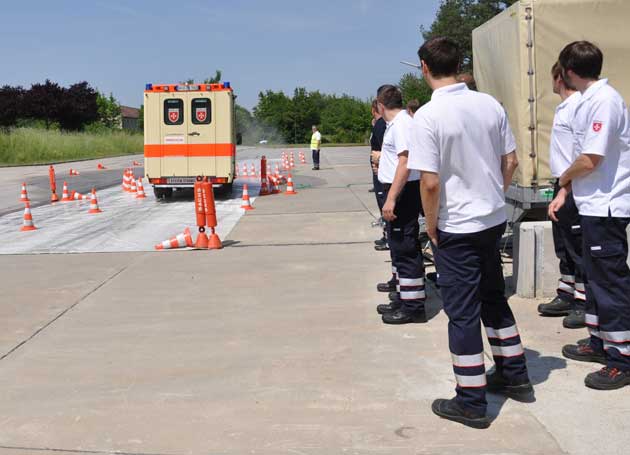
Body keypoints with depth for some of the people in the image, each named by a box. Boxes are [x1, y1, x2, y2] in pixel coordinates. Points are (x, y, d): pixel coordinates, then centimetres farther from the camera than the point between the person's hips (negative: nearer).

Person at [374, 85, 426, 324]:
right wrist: (381, 159, 43)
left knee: (405, 249, -7)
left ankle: (413, 307, -2)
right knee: (399, 248, 17)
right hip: (397, 191, 11)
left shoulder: (401, 124, -16)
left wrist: (391, 199, -28)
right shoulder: (395, 123, 15)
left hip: (403, 192, -11)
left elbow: (405, 163, -24)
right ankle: (404, 300, 28)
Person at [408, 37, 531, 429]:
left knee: (463, 312, 4)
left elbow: (431, 182, -20)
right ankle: (515, 376, 35)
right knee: (494, 298, 22)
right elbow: (511, 162, 6)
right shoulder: (490, 104, 1)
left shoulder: (428, 116, -17)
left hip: (456, 228, -6)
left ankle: (472, 402, 14)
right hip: (494, 220, 6)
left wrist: (431, 227, -6)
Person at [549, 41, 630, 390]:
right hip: (594, 205, 10)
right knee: (595, 277, 18)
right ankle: (600, 342, 31)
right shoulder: (589, 101, 12)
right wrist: (564, 193, 10)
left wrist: (563, 179, -3)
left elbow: (590, 161, -22)